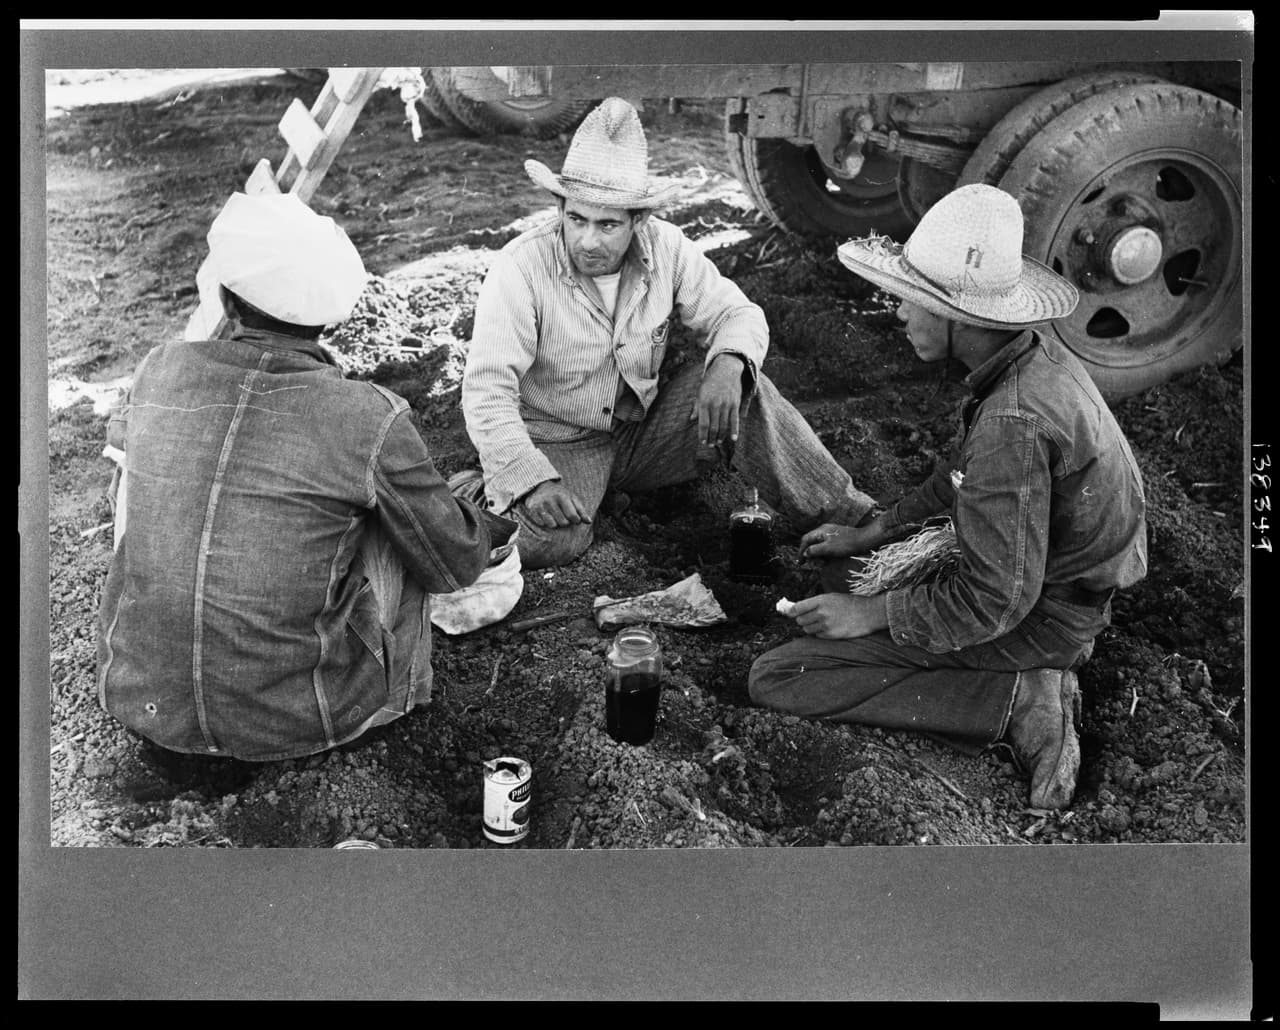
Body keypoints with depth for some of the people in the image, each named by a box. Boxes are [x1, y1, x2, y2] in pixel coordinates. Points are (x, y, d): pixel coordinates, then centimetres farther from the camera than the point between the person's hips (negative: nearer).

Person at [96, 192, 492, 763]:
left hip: (139, 699, 4)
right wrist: (472, 516, 18)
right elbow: (457, 565, -4)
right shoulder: (371, 420, -17)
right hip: (295, 721, -3)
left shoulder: (161, 369, -4)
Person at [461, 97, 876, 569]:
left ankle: (844, 513, -13)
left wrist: (728, 363, -28)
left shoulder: (664, 247, -10)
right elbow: (487, 392, -26)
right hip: (558, 442, -4)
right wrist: (532, 480, -41)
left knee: (740, 386, -20)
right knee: (546, 540, -35)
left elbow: (739, 314, -3)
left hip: (643, 429, 4)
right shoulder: (520, 269, -23)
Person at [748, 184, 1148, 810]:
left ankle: (1020, 701, -10)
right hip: (1042, 568, 10)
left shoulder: (1014, 423, -32)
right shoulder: (1034, 355, -2)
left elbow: (996, 600, -27)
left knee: (775, 679, -13)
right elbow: (964, 476, 15)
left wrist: (869, 614, -15)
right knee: (840, 567, 25)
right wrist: (871, 533, 16)